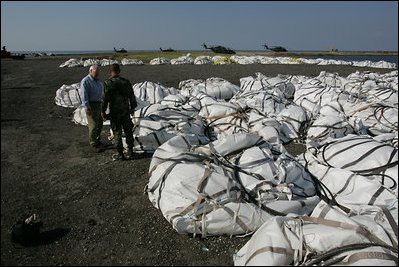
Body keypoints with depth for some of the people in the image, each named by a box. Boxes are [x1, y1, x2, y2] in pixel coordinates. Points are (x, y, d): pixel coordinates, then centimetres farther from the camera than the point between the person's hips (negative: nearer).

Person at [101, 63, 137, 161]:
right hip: (126, 111, 4)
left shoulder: (108, 83, -11)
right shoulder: (126, 82, 2)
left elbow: (105, 98, -11)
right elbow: (132, 96, 7)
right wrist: (132, 108, 19)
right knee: (128, 132, 13)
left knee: (117, 133, 5)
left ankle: (120, 154, 11)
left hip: (114, 113, -3)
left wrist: (103, 111, 0)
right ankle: (130, 152, 19)